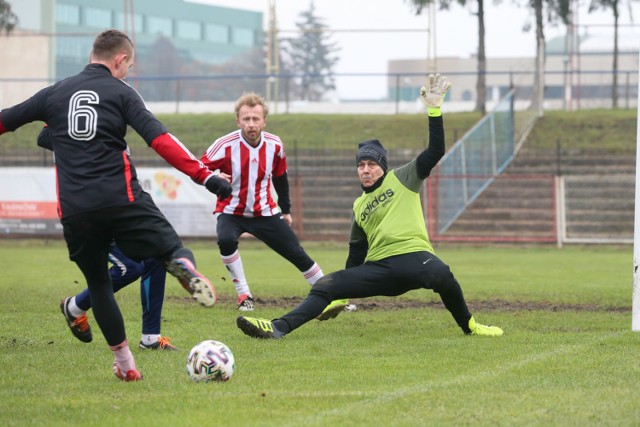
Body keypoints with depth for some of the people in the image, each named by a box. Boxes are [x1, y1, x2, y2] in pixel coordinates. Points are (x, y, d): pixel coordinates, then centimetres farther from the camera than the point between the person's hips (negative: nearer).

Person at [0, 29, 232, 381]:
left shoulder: (54, 93, 14)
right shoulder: (120, 92, 3)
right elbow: (160, 140, -8)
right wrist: (205, 177, -12)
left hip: (74, 210, 3)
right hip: (122, 199, -3)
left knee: (97, 282, 17)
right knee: (172, 251, 5)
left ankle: (124, 362, 11)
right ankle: (185, 266, -33)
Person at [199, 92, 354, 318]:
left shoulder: (274, 145, -7)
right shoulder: (225, 145, -19)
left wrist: (286, 210, 17)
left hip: (265, 212, 3)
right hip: (231, 212, -3)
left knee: (297, 254, -2)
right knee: (226, 240, -34)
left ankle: (331, 297, 11)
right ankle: (244, 296, -20)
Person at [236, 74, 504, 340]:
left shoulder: (403, 179, 12)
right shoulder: (359, 206, 25)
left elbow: (435, 151, 1)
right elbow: (356, 252, 30)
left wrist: (434, 110, -7)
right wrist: (343, 293, 27)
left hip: (412, 255, -5)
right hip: (377, 268, 5)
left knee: (440, 274, -38)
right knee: (326, 286, -11)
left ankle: (468, 325, -16)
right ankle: (278, 328, -21)